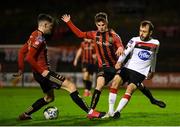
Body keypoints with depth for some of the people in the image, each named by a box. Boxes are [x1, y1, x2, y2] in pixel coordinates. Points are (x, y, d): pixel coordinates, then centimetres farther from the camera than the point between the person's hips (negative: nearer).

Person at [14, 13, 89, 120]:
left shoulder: (34, 36, 13)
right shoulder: (39, 37, -16)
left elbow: (22, 52, 18)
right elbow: (29, 57, -24)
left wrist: (21, 69, 19)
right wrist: (42, 71, -20)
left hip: (41, 73, 10)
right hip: (43, 72, -10)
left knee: (49, 97, 25)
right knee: (71, 86, -13)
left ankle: (25, 115, 25)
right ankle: (90, 112, -17)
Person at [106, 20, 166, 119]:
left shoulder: (155, 44, 5)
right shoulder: (134, 40, -3)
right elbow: (125, 52, -18)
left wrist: (152, 71, 32)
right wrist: (119, 62, -37)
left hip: (140, 72, 0)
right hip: (128, 67, 0)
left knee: (130, 89, -22)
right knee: (115, 81, -21)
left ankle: (117, 111, -19)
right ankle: (110, 111, -18)